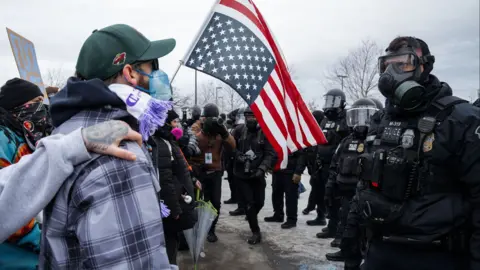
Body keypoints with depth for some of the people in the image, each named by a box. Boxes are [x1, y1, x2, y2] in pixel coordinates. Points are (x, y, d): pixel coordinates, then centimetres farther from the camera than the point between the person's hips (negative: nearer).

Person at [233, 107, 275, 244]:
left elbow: (270, 154, -12)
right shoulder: (239, 130, -5)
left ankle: (251, 217, 46)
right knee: (250, 203, 0)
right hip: (242, 174, 0)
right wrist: (238, 155, -14)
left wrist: (262, 168, -24)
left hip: (257, 174, 1)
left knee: (259, 202, 13)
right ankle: (256, 232, 15)